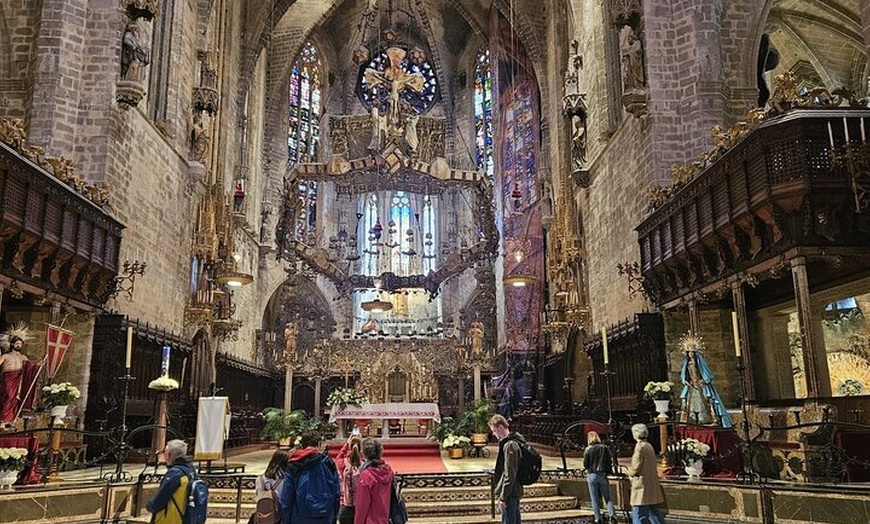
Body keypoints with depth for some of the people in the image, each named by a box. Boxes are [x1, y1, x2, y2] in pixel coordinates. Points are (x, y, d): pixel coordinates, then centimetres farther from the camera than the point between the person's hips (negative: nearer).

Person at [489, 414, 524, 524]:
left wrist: (503, 497, -19)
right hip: (516, 491, 10)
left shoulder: (509, 445, -20)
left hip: (509, 494, -10)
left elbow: (509, 474, -22)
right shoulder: (514, 441, 10)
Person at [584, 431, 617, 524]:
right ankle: (612, 514, -9)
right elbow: (610, 462, 0)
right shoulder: (605, 448, 0)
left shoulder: (588, 449, -6)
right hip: (603, 474, 1)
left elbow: (585, 465, -5)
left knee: (595, 499, 6)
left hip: (592, 475, -1)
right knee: (608, 497, 10)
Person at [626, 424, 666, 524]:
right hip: (652, 485, 9)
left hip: (642, 486, -9)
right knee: (653, 512, 18)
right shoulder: (649, 446, 12)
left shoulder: (640, 446, -16)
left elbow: (636, 469, -16)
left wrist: (630, 472, 5)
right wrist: (632, 471, 13)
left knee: (638, 516, -6)